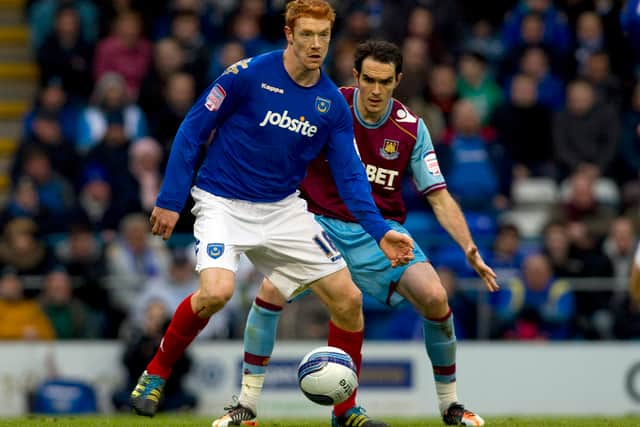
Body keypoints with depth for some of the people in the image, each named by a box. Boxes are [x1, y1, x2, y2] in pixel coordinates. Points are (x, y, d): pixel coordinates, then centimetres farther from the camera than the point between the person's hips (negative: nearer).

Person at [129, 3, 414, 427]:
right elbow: (192, 130, -8)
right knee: (217, 292, -30)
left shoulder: (333, 104, -1)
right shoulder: (248, 74, -15)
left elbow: (350, 175, 1)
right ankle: (156, 372, -5)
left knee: (348, 299, -1)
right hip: (223, 202, -5)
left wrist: (380, 231, -13)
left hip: (284, 210, 5)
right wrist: (170, 200, -11)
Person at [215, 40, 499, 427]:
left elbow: (439, 197, -3)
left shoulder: (411, 129, -6)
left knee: (435, 297, -21)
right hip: (323, 224, -1)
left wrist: (469, 248, -14)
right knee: (272, 290, -25)